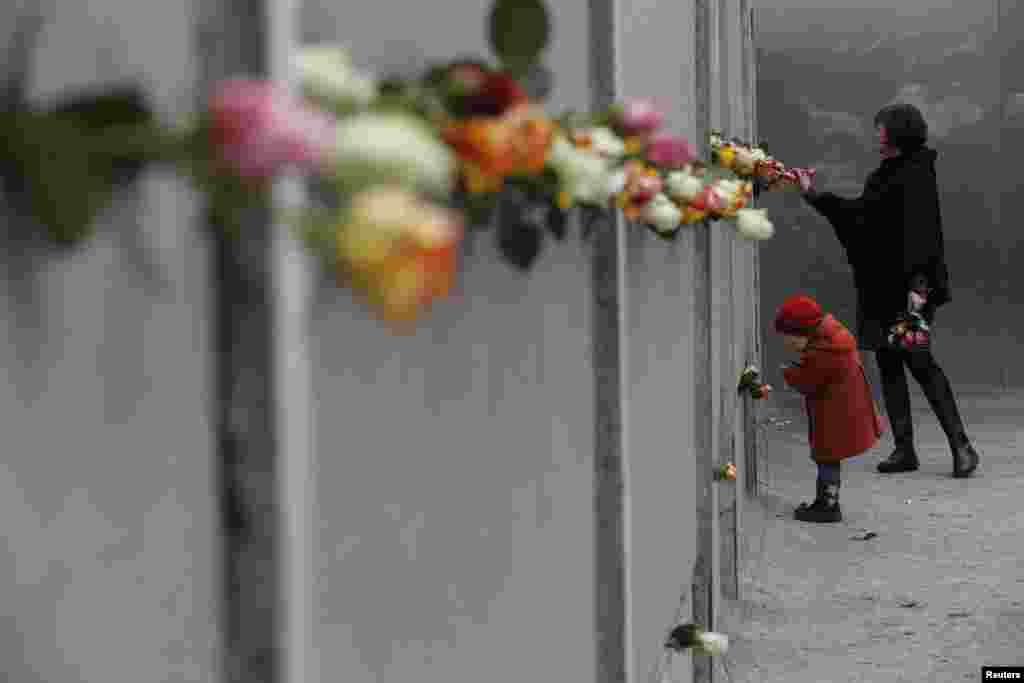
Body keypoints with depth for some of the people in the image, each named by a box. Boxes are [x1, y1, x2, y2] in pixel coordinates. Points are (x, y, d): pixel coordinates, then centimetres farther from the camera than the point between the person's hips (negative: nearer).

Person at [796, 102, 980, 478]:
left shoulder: (915, 173, -11)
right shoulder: (887, 174, 16)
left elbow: (919, 231, -20)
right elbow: (859, 212, 26)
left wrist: (917, 283, -27)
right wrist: (815, 196, 30)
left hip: (904, 287, -9)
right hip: (881, 287, 10)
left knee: (918, 360, -11)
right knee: (888, 363, 7)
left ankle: (961, 447, -6)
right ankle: (904, 449, 11)